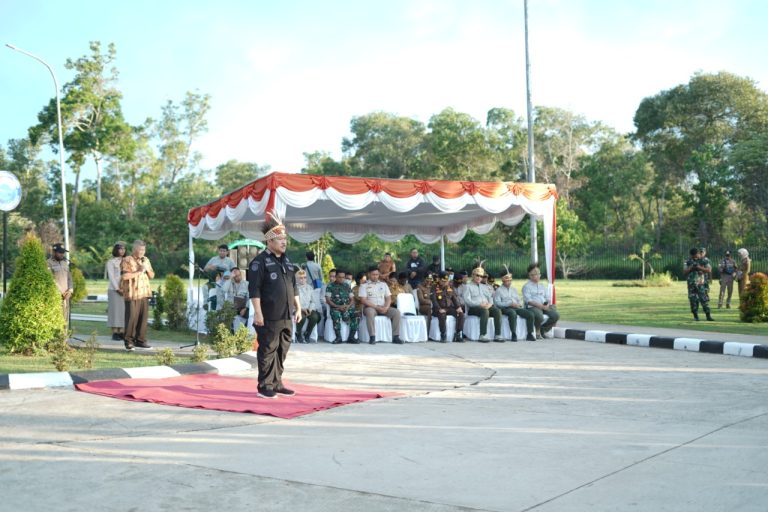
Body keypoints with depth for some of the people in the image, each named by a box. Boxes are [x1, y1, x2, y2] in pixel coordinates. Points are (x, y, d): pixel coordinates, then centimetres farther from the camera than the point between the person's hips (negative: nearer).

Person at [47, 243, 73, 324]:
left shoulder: (65, 262, 16)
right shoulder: (49, 263, -7)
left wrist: (70, 290, 2)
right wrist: (60, 293, -10)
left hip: (65, 295, 7)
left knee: (65, 320, 6)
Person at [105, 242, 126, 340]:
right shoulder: (111, 262, 0)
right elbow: (111, 277, -6)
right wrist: (118, 289, -12)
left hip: (125, 290, 5)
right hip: (114, 290, -5)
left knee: (123, 310, 1)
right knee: (115, 310, -5)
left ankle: (120, 332, 4)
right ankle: (114, 333, -3)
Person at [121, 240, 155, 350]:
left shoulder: (146, 260, 16)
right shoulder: (127, 260, -5)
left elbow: (152, 276, 18)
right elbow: (124, 276, -17)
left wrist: (147, 269, -2)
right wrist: (138, 272, -15)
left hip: (144, 294, 6)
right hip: (132, 294, -6)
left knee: (143, 317, 5)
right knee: (131, 318, -5)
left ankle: (140, 340, 13)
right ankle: (128, 341, 3)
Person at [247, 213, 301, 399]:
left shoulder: (287, 261, 16)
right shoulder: (260, 261, -8)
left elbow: (294, 286, 22)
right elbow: (254, 289, -13)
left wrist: (298, 307, 17)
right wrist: (257, 312, -17)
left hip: (286, 317, 8)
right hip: (269, 318, -8)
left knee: (282, 351, 12)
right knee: (268, 351, -2)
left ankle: (277, 384, 22)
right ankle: (265, 386, 6)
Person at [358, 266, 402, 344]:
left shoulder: (383, 284, 16)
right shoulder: (364, 285, 3)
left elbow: (388, 298, 11)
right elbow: (363, 300, -7)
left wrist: (386, 307, -11)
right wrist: (377, 307, -16)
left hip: (383, 308, 4)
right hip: (370, 307, -4)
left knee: (396, 312, -21)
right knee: (370, 312, -39)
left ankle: (395, 337, -21)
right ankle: (372, 337, -37)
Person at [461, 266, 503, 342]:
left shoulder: (484, 287, 27)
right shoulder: (468, 286, 8)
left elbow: (491, 297, 18)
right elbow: (467, 300, -6)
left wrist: (490, 303, -8)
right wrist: (480, 304, -17)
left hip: (486, 306, 5)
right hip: (473, 308, -5)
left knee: (497, 311, -24)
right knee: (485, 311, -36)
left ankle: (497, 335, -28)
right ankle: (483, 335, -35)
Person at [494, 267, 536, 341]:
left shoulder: (513, 289, 27)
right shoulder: (499, 290, 7)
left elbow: (519, 300, 25)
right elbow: (497, 303, -6)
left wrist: (519, 304, -1)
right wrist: (510, 304, -15)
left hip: (517, 307, 6)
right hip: (505, 308, -6)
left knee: (530, 313, -18)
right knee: (513, 313, -40)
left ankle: (530, 334, -15)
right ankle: (514, 335, -35)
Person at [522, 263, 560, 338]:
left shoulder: (542, 286, 24)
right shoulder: (526, 286, 2)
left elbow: (548, 298, 20)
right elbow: (529, 301, -11)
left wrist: (548, 304, -5)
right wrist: (541, 306, -19)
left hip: (545, 307, 6)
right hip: (532, 307, -6)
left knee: (556, 315, -20)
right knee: (539, 316, -38)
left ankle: (543, 329, 4)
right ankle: (537, 331, -5)